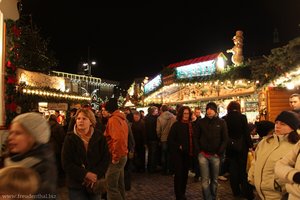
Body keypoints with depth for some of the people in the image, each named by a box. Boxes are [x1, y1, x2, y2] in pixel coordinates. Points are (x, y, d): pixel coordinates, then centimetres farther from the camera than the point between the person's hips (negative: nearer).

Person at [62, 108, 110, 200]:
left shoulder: (99, 136, -4)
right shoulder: (70, 138, -8)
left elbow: (105, 159, -3)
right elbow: (66, 163, -11)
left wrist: (96, 175, -15)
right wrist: (85, 174, -18)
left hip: (95, 184, 2)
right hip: (76, 185, -2)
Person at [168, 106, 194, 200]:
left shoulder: (191, 125, 3)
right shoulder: (176, 125, -9)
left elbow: (193, 138, 9)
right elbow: (170, 139, -10)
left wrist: (192, 151, -1)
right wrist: (178, 147, -14)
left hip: (188, 153, 5)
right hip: (177, 153, -4)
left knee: (185, 174, 13)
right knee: (178, 174, -2)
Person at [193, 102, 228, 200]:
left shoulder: (221, 122, 1)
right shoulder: (201, 122, 3)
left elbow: (225, 139, 1)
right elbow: (195, 137, 6)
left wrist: (219, 153, -6)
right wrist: (199, 151, -2)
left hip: (215, 155, 0)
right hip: (203, 155, 0)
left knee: (214, 180, 11)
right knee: (205, 180, -1)